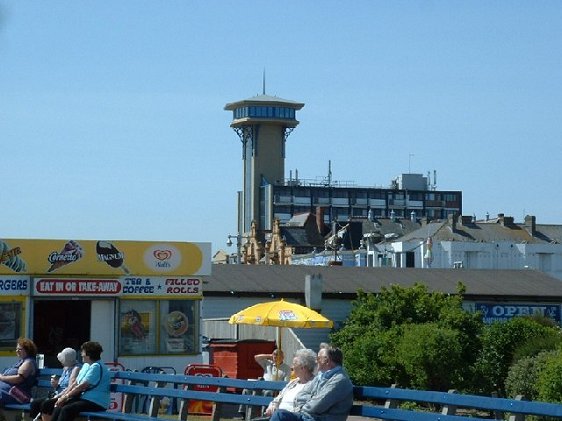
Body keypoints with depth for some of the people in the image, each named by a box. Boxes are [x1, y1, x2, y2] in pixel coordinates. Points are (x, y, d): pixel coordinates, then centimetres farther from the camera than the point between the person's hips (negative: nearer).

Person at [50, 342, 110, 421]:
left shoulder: (97, 367, -15)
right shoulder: (86, 365, 16)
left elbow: (82, 386, -18)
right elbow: (75, 384, 13)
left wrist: (66, 396, -12)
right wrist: (63, 396, 1)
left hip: (95, 402, -9)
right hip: (84, 398, 9)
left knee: (66, 410, -26)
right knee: (59, 405, -6)